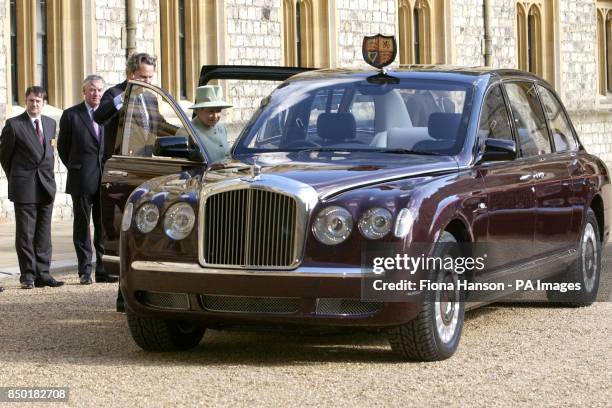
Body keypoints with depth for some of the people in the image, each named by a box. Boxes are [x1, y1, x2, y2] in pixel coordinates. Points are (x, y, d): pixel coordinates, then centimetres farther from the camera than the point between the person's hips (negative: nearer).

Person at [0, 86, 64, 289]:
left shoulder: (50, 123, 12)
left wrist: (48, 175, 14)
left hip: (46, 186, 5)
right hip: (24, 188, -5)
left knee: (44, 234, 6)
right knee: (25, 234, -1)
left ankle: (42, 274, 10)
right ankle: (28, 275, 5)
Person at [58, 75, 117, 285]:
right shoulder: (71, 115, 1)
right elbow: (62, 146, 8)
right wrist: (75, 168, 9)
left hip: (106, 179, 3)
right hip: (82, 181, -3)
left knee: (104, 226, 4)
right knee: (82, 224, 1)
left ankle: (103, 269, 9)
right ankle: (85, 271, 5)